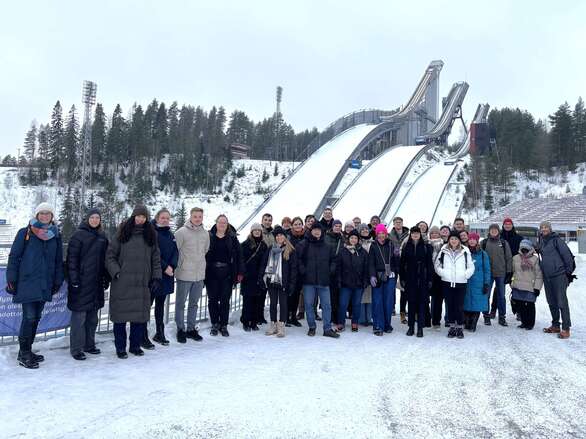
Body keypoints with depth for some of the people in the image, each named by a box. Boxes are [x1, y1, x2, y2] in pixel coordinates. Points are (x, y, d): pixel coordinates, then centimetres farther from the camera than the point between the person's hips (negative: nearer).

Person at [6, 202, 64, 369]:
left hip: (45, 285, 4)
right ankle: (24, 354, 5)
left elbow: (59, 261, 14)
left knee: (36, 318, 10)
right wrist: (12, 279, -4)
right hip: (27, 283, -4)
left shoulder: (55, 236, 11)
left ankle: (27, 351, 22)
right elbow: (14, 257, 0)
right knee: (29, 317, -8)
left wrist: (57, 282, 12)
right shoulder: (25, 233, 0)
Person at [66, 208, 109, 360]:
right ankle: (76, 349, 6)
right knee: (79, 315, -3)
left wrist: (106, 278, 13)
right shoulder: (78, 235, -6)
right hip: (81, 282, -6)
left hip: (96, 283, 6)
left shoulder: (102, 237, 13)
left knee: (93, 315, 13)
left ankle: (89, 344, 24)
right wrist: (74, 279, -15)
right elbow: (71, 258, -9)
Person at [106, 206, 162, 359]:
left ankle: (135, 345, 22)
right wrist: (116, 272, -8)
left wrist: (156, 278, 5)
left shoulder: (151, 235, 9)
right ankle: (120, 348, 17)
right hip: (122, 283, -2)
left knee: (140, 316, 6)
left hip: (142, 284, 2)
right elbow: (110, 255, 3)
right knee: (121, 316, 3)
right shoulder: (122, 234, 2)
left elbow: (156, 259, 11)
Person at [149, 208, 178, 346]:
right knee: (148, 304, -3)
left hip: (166, 276, 7)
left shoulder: (171, 235, 13)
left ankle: (160, 333, 22)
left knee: (160, 304, 14)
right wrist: (165, 267, -17)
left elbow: (175, 252, 8)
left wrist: (172, 266, -9)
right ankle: (143, 336, 4)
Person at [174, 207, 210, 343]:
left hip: (200, 274, 5)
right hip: (184, 274, -5)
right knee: (181, 303, 6)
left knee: (194, 303, 15)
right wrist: (177, 266, -6)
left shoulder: (205, 233, 5)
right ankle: (180, 329, 18)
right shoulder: (181, 232, -11)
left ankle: (191, 328, 26)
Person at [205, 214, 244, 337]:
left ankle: (224, 326, 17)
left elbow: (239, 256, 2)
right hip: (211, 273, 0)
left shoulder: (232, 238, 4)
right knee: (212, 299, 8)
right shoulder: (209, 237, 1)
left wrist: (240, 272, -4)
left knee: (225, 300, 5)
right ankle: (214, 325, 21)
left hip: (227, 274, 0)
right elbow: (203, 254, 1)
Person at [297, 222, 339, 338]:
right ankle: (312, 327, 19)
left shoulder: (327, 247, 11)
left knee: (326, 305, 2)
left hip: (324, 281, 2)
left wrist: (331, 270, 6)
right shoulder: (304, 245, 2)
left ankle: (327, 329, 10)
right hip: (308, 281, -2)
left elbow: (333, 260, 20)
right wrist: (302, 270, -9)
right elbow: (298, 259, 0)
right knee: (309, 304, 5)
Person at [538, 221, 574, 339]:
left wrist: (568, 271, -8)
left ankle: (566, 329, -2)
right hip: (547, 277, 7)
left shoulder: (556, 240, -8)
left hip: (559, 275, -7)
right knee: (551, 302, 13)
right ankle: (555, 326, 24)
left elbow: (567, 255, -10)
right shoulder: (540, 242, 12)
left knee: (562, 302, -6)